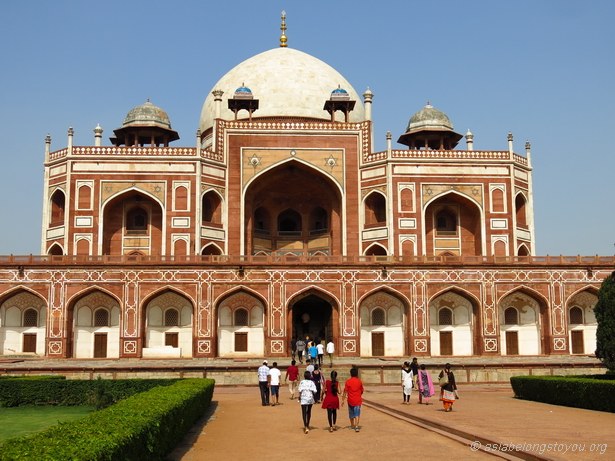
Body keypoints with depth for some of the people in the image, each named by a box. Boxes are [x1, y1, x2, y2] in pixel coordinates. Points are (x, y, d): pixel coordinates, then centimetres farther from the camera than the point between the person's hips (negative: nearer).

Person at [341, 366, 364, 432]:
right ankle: (356, 426, -17)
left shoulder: (348, 382, -6)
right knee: (357, 414, -2)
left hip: (350, 400, 0)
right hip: (358, 400, 0)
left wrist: (343, 400, -4)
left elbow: (345, 392, -8)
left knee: (351, 414, 18)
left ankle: (352, 426, 32)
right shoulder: (359, 381, -2)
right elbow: (362, 391, 7)